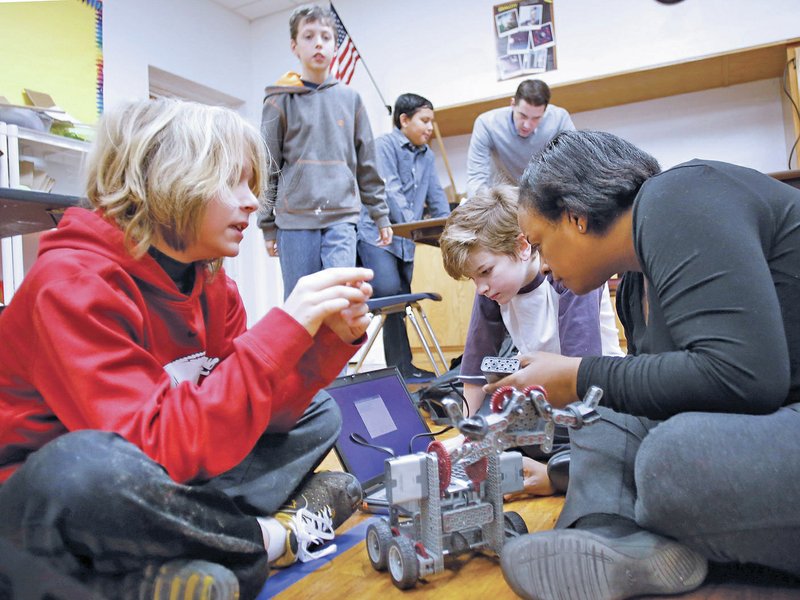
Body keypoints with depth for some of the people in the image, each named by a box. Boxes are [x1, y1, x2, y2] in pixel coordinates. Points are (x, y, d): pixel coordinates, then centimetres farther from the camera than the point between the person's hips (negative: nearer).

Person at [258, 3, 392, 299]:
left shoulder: (350, 99, 12)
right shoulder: (280, 101, 6)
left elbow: (367, 164, 14)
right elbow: (268, 170, 5)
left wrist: (381, 215, 11)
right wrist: (268, 227, 2)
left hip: (341, 217, 1)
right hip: (295, 221, -1)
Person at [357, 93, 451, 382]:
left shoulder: (426, 155, 17)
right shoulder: (384, 145, -6)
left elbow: (436, 197, 14)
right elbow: (390, 190, -18)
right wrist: (414, 224, -27)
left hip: (405, 240, 7)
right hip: (377, 233, -7)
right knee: (390, 292, -22)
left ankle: (399, 366, 14)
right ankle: (401, 366, -11)